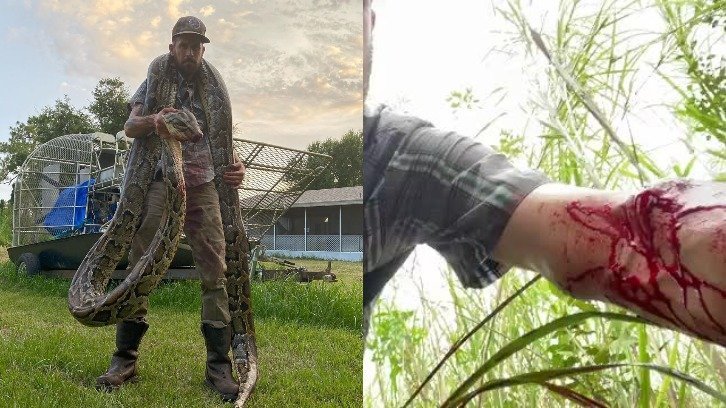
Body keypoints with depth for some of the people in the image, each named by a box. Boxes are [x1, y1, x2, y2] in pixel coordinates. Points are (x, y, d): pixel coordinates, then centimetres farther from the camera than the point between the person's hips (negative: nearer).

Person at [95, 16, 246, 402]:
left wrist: (235, 167, -10)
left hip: (204, 186, 1)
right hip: (160, 182, -1)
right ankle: (125, 358, 8)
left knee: (215, 273, -6)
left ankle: (219, 365, -1)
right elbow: (130, 127, -2)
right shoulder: (154, 84, 12)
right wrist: (153, 119, -26)